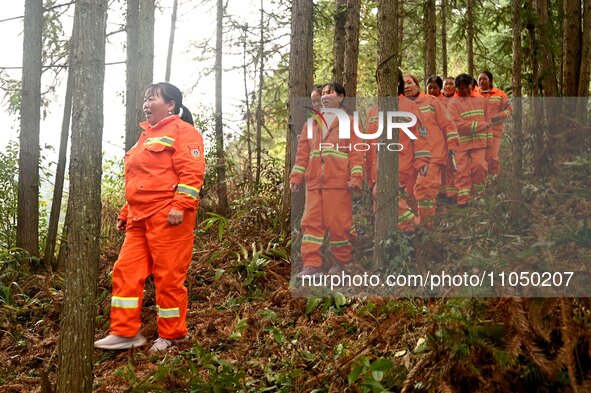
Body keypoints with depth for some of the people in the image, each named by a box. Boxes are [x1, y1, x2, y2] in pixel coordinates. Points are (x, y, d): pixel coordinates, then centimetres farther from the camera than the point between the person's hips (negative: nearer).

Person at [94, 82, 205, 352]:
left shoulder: (181, 131, -2)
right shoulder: (146, 135, 25)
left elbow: (192, 172, -14)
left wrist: (180, 206, -23)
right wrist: (125, 214, 23)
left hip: (168, 216, -9)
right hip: (140, 217, 9)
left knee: (168, 276, -3)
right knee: (126, 271, 4)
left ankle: (171, 335, 10)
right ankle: (124, 332, 10)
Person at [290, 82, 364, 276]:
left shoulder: (348, 122, 7)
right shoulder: (312, 123, 20)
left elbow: (356, 152, 0)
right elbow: (302, 152, 17)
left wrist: (356, 177, -11)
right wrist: (296, 176, 9)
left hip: (338, 182, -4)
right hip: (314, 183, 4)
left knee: (338, 221, -2)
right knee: (311, 222, -2)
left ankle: (342, 260, 16)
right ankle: (312, 264, -1)